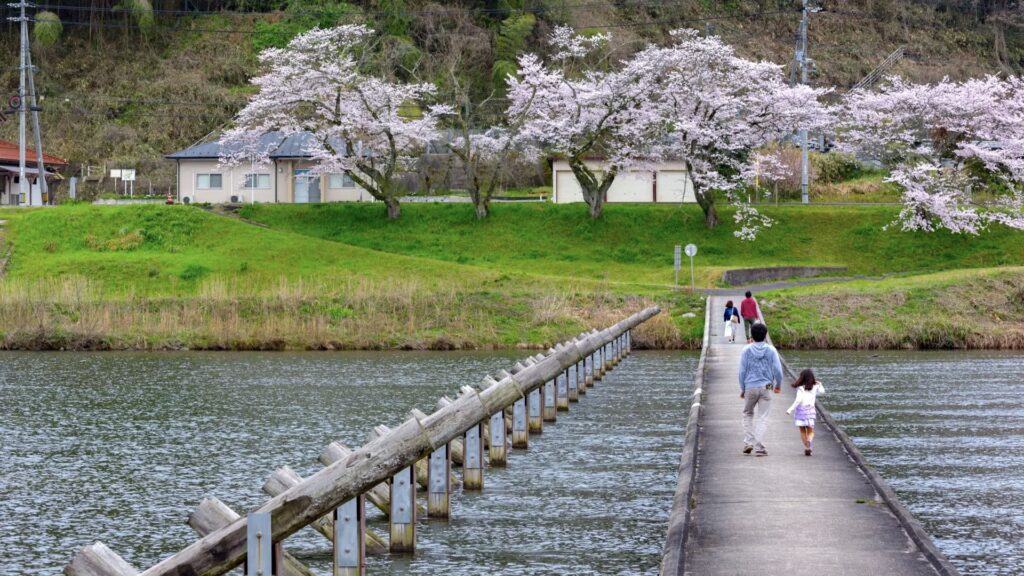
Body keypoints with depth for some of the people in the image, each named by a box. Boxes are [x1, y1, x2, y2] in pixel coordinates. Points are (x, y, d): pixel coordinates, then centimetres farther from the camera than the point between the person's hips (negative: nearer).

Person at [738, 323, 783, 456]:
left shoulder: (747, 350, -3)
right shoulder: (771, 350, -3)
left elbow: (742, 370, -3)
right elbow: (778, 370, -4)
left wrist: (742, 389, 6)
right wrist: (778, 385, 13)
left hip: (750, 387, 0)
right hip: (766, 387, 0)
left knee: (747, 414, 19)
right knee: (763, 418, 2)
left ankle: (748, 442, 8)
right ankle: (759, 447, -6)